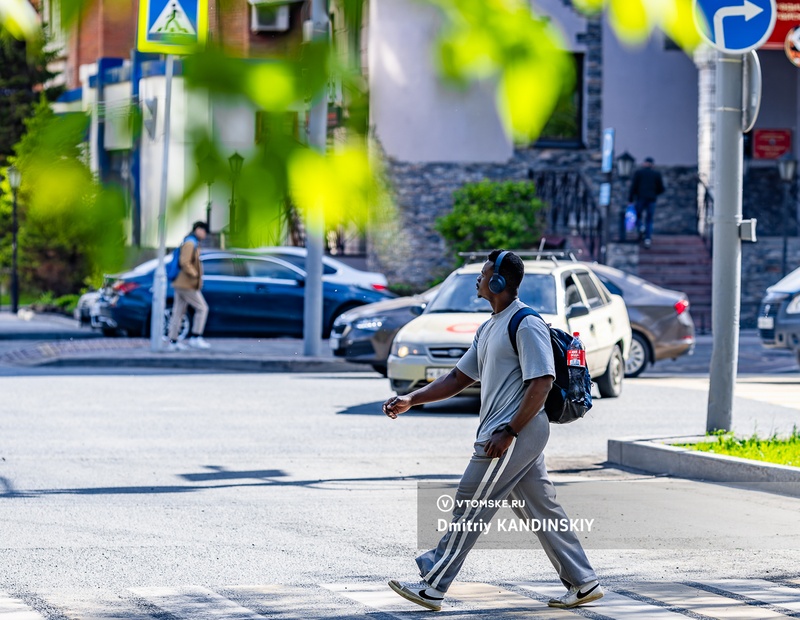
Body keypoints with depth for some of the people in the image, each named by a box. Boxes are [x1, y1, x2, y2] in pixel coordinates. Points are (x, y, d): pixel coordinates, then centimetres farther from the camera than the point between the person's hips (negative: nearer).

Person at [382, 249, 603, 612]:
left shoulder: (526, 325, -14)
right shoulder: (490, 328, 17)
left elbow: (541, 383, -20)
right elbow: (459, 378, 21)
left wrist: (508, 432, -23)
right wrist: (411, 401, 11)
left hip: (516, 434, -10)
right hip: (517, 436, 10)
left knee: (469, 507, -6)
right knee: (541, 511, 11)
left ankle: (432, 586, -2)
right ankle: (583, 583, 15)